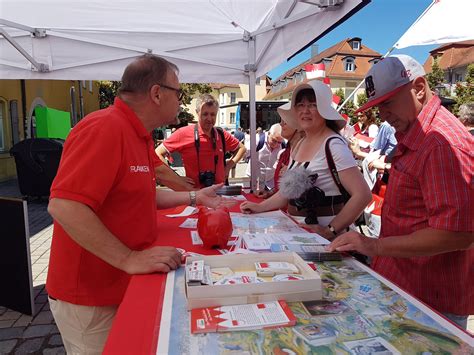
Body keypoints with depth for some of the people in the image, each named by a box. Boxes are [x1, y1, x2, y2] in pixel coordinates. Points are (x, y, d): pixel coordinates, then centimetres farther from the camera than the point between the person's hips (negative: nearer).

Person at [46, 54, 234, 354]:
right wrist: (129, 259, -31)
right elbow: (64, 206, -31)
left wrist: (194, 198, 14)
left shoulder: (139, 135, 8)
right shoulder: (104, 128, -24)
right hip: (91, 297, -9)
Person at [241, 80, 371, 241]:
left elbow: (362, 195, -20)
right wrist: (260, 207, 9)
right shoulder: (298, 146, 7)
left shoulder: (333, 145, -15)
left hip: (323, 236, -6)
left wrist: (331, 230, -20)